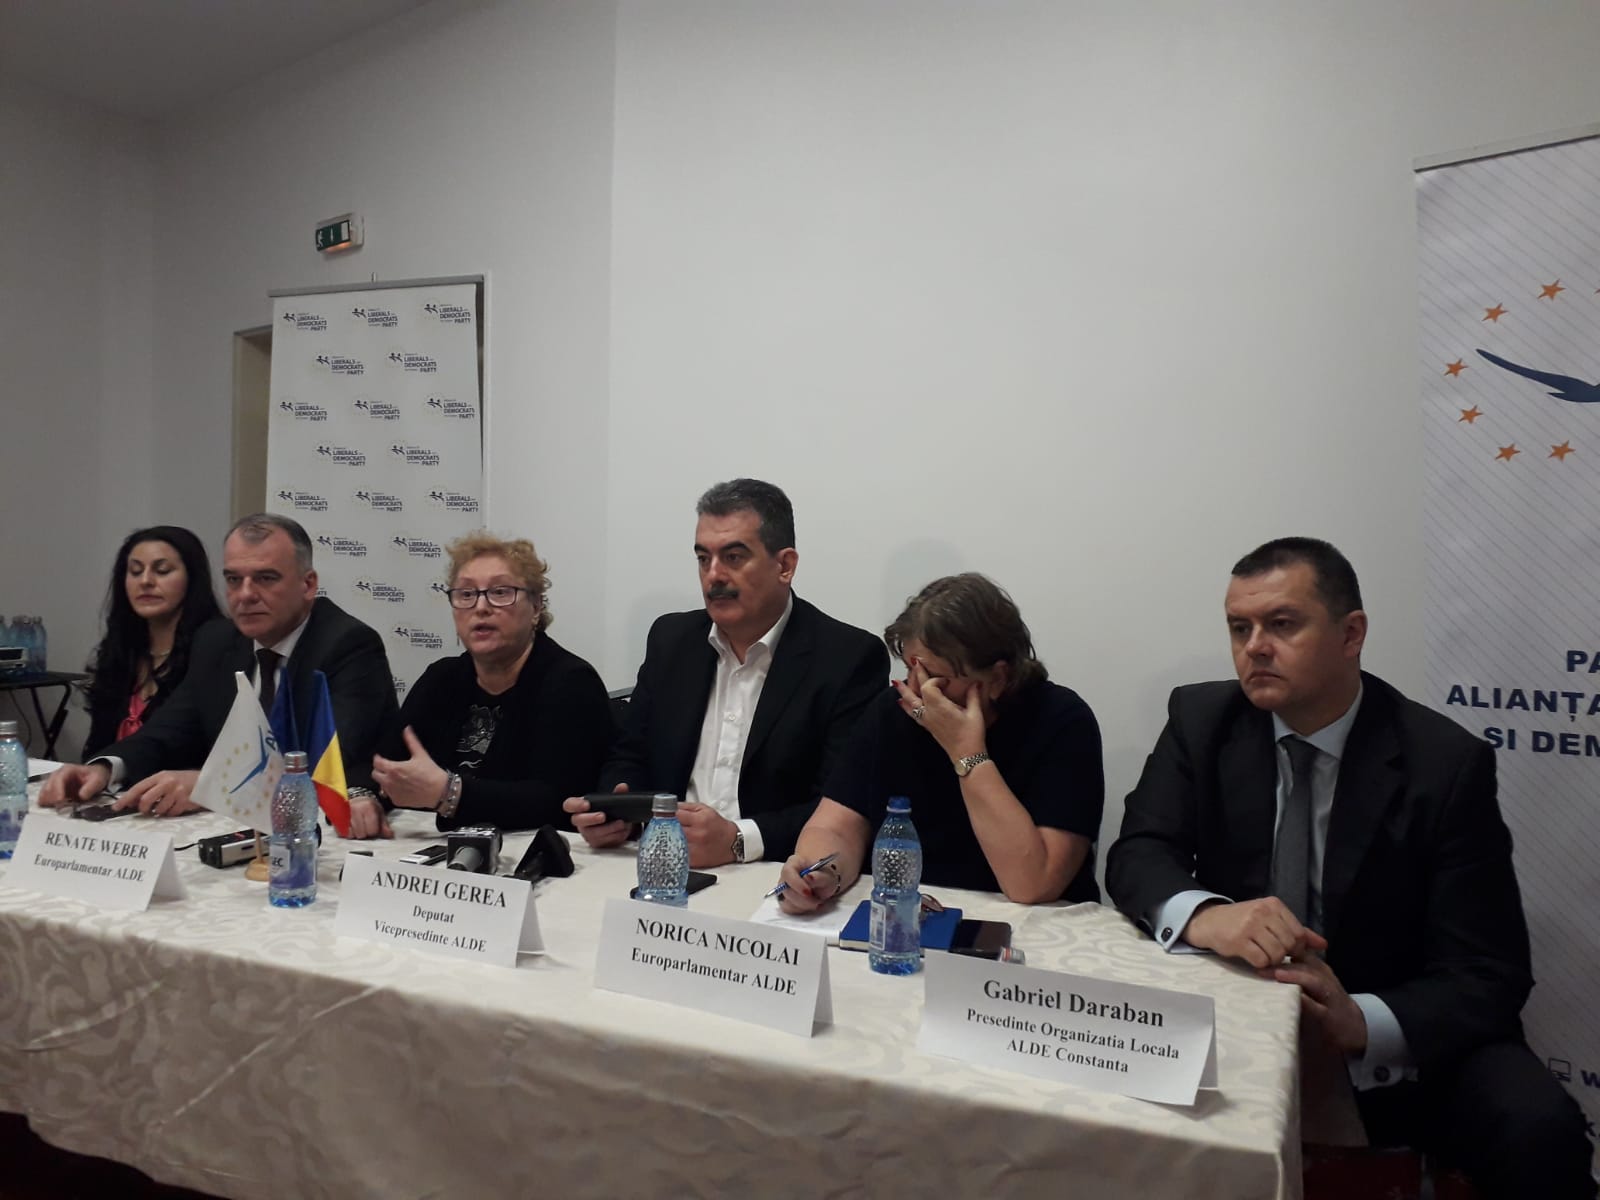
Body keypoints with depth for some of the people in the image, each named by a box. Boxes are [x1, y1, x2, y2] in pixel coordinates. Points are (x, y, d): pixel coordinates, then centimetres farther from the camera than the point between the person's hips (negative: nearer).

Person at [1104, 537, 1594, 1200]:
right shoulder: (1202, 719, -4)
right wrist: (1203, 914, -33)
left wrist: (1364, 1024, -34)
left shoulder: (1445, 762, -12)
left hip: (1398, 1040, -1)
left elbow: (1488, 972, -14)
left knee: (1538, 1129, -28)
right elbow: (1137, 855, -10)